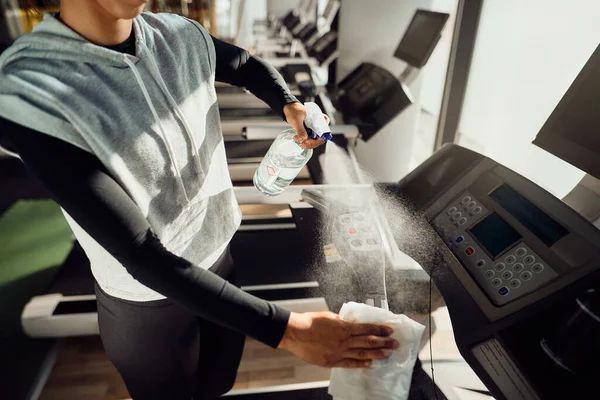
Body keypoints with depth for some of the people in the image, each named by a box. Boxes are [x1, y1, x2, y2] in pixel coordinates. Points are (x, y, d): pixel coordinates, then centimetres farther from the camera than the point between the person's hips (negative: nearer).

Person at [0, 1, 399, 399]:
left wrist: (289, 105, -9)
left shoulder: (184, 36, -11)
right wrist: (286, 329, -33)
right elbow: (141, 256, -32)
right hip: (147, 301, -4)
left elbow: (250, 66, 13)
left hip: (217, 255, 5)